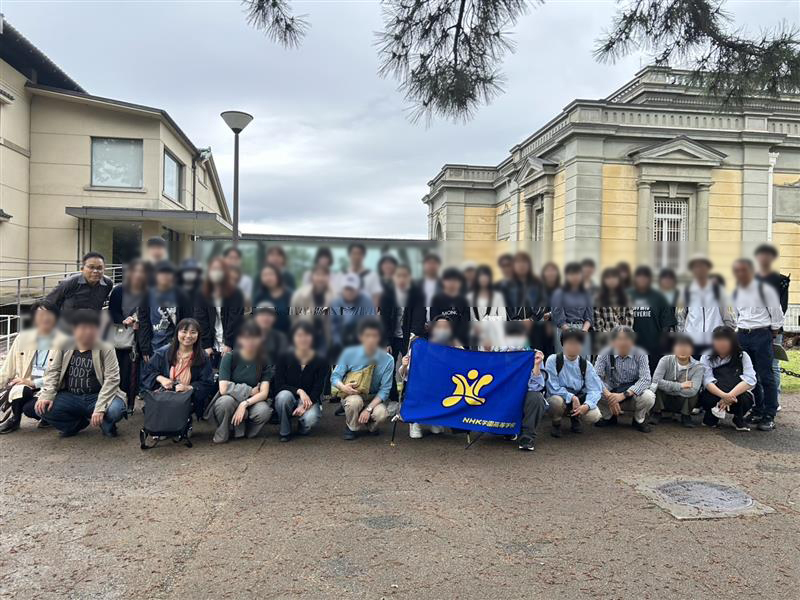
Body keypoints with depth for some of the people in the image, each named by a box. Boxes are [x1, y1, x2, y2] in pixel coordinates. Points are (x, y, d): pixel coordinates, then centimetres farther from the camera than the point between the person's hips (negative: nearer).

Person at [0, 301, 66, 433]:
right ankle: (15, 418, -1)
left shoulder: (62, 341, -6)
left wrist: (34, 382, -19)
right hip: (27, 385, 3)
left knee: (30, 408, -27)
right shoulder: (23, 338, 5)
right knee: (18, 390, -30)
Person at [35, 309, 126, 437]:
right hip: (70, 397, 3)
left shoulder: (106, 348, -9)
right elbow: (52, 371, 5)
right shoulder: (63, 346, 0)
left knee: (115, 410, -34)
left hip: (97, 397, -3)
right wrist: (46, 395, -13)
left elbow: (111, 379, -14)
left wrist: (100, 408, -24)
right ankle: (80, 423, 5)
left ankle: (106, 424, 6)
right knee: (42, 408, -22)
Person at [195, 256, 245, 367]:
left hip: (231, 347, -2)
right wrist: (206, 345, -6)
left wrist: (229, 344, -12)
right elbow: (201, 321, 1)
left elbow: (235, 320, -6)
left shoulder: (235, 294, -2)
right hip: (211, 346, 2)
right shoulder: (202, 295, 5)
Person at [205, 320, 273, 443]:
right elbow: (223, 388, -19)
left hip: (252, 401, 1)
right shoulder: (229, 358, -10)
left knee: (264, 410, -32)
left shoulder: (264, 361, -6)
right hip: (229, 400, -1)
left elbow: (264, 393, -13)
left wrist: (244, 404, -28)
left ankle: (245, 430, 1)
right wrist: (250, 391, -15)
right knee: (226, 401, -36)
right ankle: (222, 433, -7)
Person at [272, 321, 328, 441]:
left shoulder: (321, 361, -10)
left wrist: (305, 405, -28)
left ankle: (303, 429, 7)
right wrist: (299, 391, -27)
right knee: (284, 395, -35)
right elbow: (278, 385, -12)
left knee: (311, 418, -33)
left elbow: (318, 390, -12)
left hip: (310, 400, -1)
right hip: (288, 399, 1)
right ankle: (284, 432, -11)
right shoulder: (285, 358, -10)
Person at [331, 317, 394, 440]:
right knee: (355, 401, -36)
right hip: (352, 394, 0)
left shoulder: (388, 360, -14)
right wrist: (343, 387, -28)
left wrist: (369, 409, -24)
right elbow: (335, 377, -5)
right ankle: (352, 427, -1)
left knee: (381, 414, -31)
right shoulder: (349, 353, -13)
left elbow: (385, 389, -12)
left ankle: (370, 427, 8)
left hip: (374, 398, 1)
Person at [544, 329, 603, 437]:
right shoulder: (553, 360, -13)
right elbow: (553, 387, -16)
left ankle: (575, 418, 13)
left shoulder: (586, 365, -4)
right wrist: (571, 397, -26)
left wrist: (586, 405, -29)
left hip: (580, 399, 2)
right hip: (560, 396, -2)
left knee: (594, 416, -26)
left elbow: (595, 390, -9)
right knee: (556, 400, -38)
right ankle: (556, 424, -2)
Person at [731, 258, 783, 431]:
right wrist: (740, 329, 16)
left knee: (766, 376, -4)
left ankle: (769, 417, 2)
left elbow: (776, 313, -3)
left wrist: (774, 331, 1)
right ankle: (757, 411, 21)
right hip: (742, 336, 6)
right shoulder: (736, 293, 9)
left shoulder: (765, 289, -9)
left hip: (761, 334, -6)